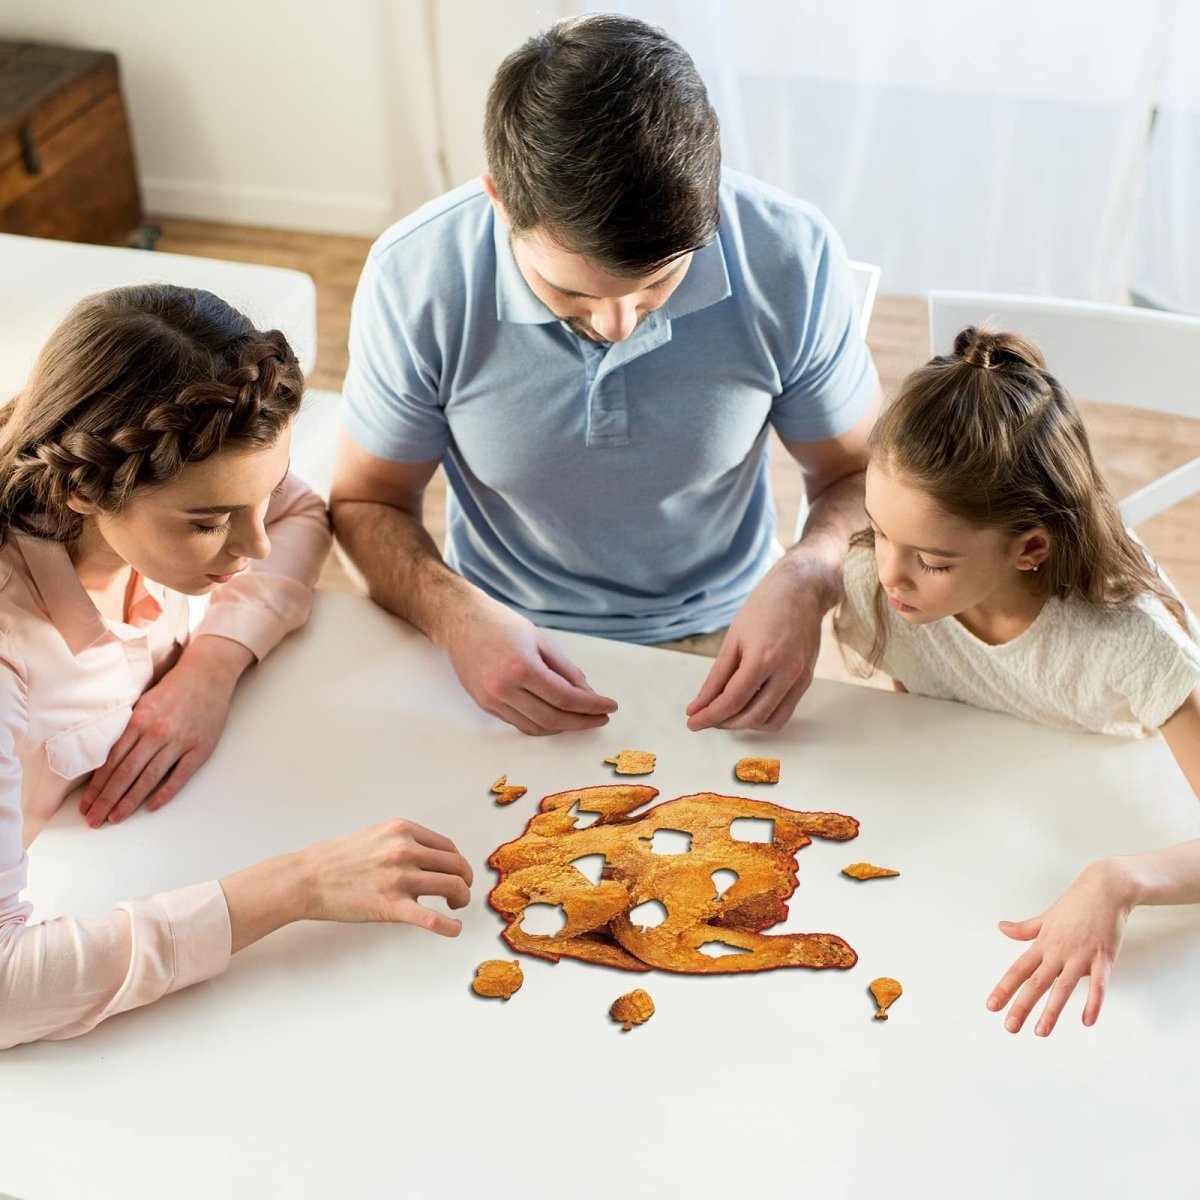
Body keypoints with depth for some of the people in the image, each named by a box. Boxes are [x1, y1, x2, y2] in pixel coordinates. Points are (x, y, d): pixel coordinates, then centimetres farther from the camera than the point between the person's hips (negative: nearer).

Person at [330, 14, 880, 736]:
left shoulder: (792, 258, -17)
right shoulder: (415, 278, -18)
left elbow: (861, 475, -3)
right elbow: (367, 503, -4)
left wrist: (805, 581, -25)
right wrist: (454, 614, -25)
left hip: (717, 642, 1)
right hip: (506, 648, 0)